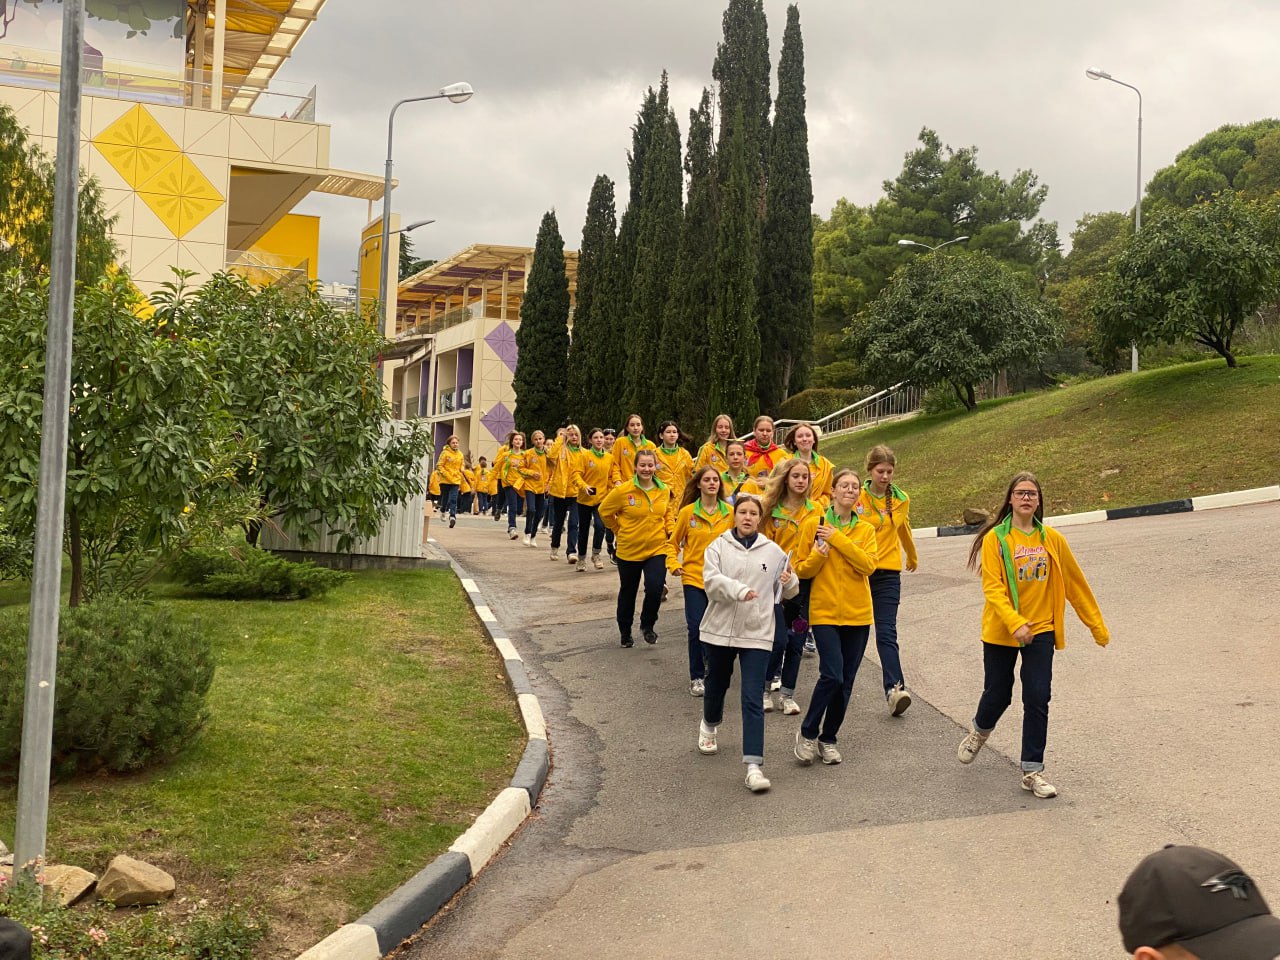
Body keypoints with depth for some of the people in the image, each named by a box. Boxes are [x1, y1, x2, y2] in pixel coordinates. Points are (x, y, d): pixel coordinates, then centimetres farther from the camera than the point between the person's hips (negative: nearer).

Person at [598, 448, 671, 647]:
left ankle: (647, 625, 12)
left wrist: (670, 530, 1)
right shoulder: (623, 491, -14)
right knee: (627, 593, 15)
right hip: (629, 550, -1)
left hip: (657, 549, 1)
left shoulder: (664, 490, -2)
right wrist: (620, 530, 1)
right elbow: (605, 511, -1)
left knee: (655, 589, -16)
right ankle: (625, 633, 38)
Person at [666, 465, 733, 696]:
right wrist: (674, 564, -8)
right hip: (694, 578, -1)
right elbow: (673, 543, 6)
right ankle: (697, 677, 8)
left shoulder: (729, 513, 1)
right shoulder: (687, 512, -2)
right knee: (696, 629, -6)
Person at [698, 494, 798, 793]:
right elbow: (711, 579, -15)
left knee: (752, 700, -9)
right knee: (716, 686, 21)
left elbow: (787, 592, 12)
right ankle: (708, 726, 54)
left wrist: (789, 582, -11)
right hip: (719, 630, 1)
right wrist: (739, 590, -31)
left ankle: (754, 766, -12)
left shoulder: (773, 551, 3)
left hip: (757, 633, -1)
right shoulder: (718, 546, 0)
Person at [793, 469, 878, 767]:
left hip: (857, 614, 3)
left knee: (846, 682, 5)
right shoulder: (813, 525, 2)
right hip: (824, 612, -3)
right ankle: (807, 732, 4)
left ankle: (827, 739, 21)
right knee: (832, 675, -17)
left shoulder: (865, 530, 7)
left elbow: (868, 565, -10)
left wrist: (838, 539, -14)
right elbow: (802, 570, 4)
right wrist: (818, 555, -16)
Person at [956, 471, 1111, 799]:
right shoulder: (995, 538, -8)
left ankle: (1032, 771, 7)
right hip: (1000, 631, -2)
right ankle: (979, 731, 44)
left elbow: (1075, 584, 8)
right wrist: (1014, 623, -28)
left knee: (1037, 699, -5)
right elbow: (992, 588, -15)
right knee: (998, 694, 10)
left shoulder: (1052, 539, 1)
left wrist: (1097, 625, 11)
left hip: (1040, 630, 2)